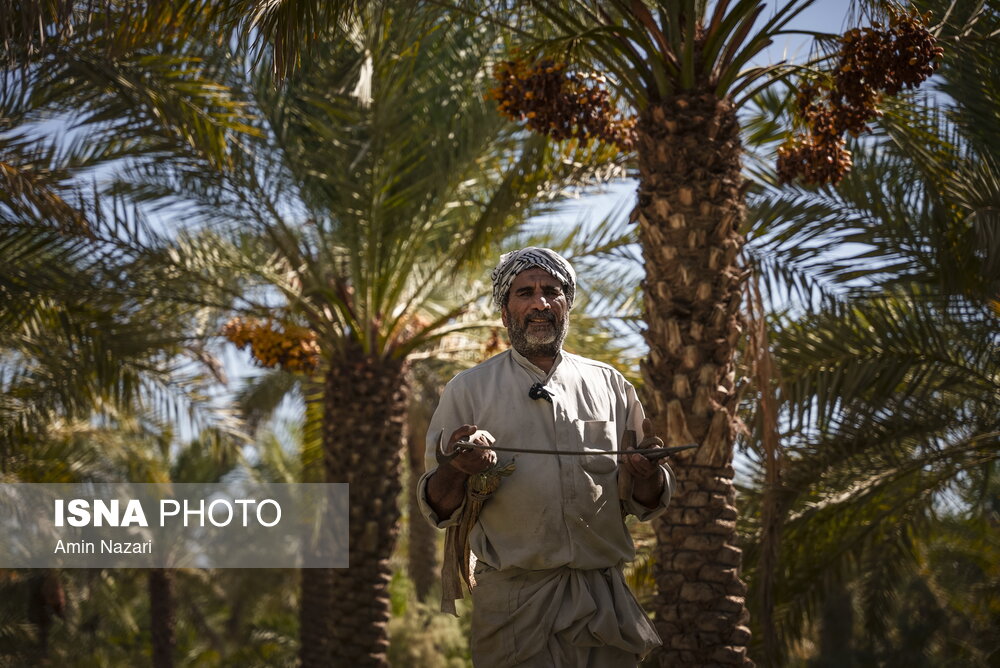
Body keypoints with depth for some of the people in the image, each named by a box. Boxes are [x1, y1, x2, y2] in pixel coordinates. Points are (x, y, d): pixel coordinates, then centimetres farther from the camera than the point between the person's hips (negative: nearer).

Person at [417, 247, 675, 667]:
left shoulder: (609, 385, 12)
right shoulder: (467, 390, 6)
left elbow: (647, 504, 13)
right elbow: (438, 510, 3)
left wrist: (646, 473, -9)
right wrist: (457, 470, -18)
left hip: (603, 601, 2)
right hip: (513, 603, -2)